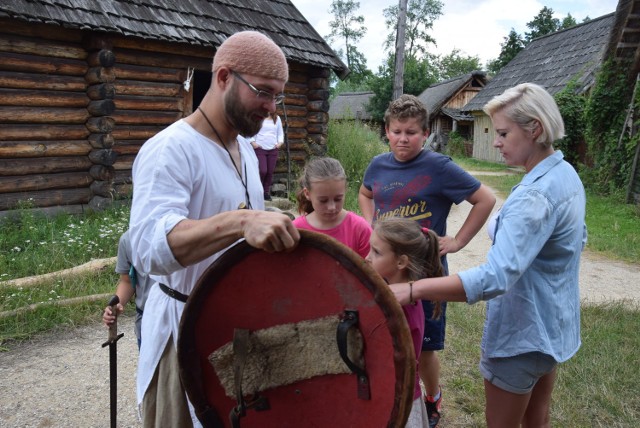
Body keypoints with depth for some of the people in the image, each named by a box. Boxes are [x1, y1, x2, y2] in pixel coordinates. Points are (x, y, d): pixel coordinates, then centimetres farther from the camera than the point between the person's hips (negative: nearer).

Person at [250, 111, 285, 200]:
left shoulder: (277, 119, 11)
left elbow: (280, 132, 17)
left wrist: (280, 142, 2)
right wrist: (252, 142, -8)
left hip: (273, 149, 4)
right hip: (260, 149, -4)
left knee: (270, 172, 3)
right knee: (263, 171, -12)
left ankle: (266, 192, 16)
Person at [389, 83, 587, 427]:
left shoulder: (535, 195, -30)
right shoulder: (567, 174, 1)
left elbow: (496, 278, -40)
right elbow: (578, 241, 17)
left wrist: (411, 289, -45)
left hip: (523, 332, -9)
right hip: (555, 324, 9)